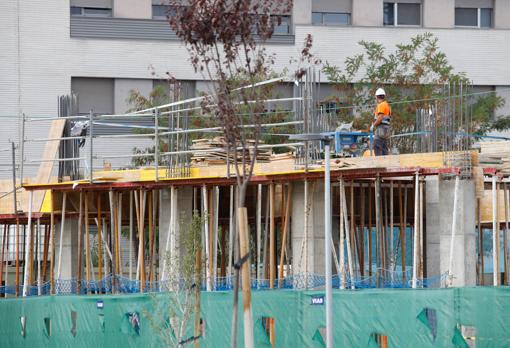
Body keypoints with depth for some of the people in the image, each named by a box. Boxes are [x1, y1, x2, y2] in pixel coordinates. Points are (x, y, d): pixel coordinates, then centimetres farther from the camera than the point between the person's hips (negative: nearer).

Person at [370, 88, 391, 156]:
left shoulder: (381, 105, -9)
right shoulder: (387, 105, 20)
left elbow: (380, 118, -19)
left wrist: (373, 126, -9)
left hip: (380, 128, -10)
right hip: (386, 129, 10)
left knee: (377, 148, -14)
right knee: (384, 149, 8)